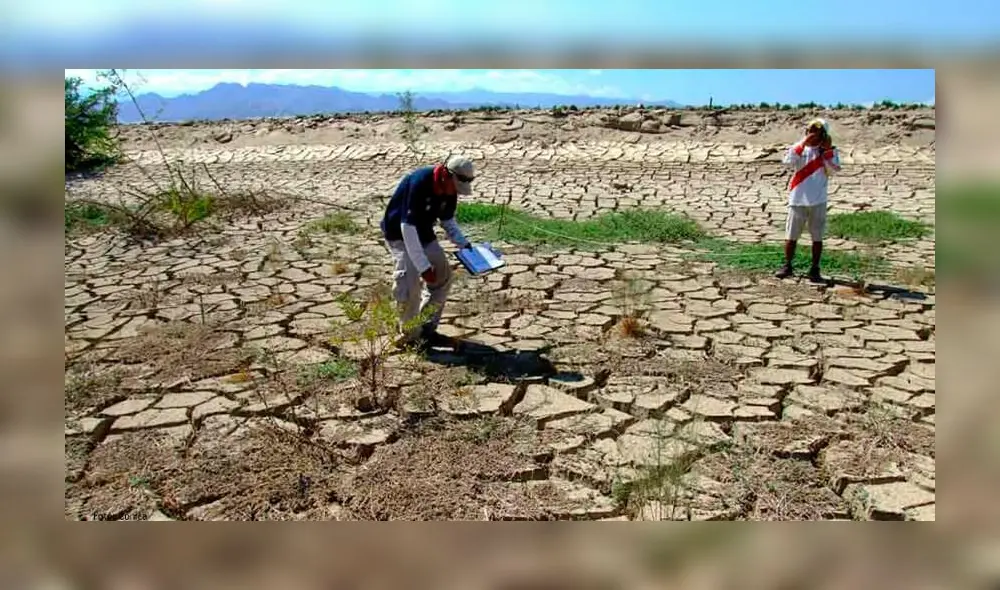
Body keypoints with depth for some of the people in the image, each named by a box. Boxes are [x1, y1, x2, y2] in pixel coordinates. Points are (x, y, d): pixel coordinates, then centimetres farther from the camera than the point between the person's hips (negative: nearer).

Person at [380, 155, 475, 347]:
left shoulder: (449, 189, -9)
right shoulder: (418, 184, -34)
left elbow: (448, 220, 7)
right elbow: (407, 227, -35)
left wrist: (464, 244, -9)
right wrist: (423, 266, -35)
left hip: (424, 233, 8)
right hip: (400, 234, -8)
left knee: (443, 275, 5)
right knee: (409, 284, -18)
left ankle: (427, 327, 18)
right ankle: (410, 335, 1)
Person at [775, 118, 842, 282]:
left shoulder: (829, 151, 4)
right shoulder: (800, 147, 5)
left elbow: (834, 169, -11)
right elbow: (788, 161, -14)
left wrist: (826, 150, -14)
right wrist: (803, 143, -18)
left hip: (818, 201, 0)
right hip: (797, 199, 0)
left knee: (817, 237, 5)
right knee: (791, 236, 5)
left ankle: (814, 270, 14)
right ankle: (787, 266, 18)